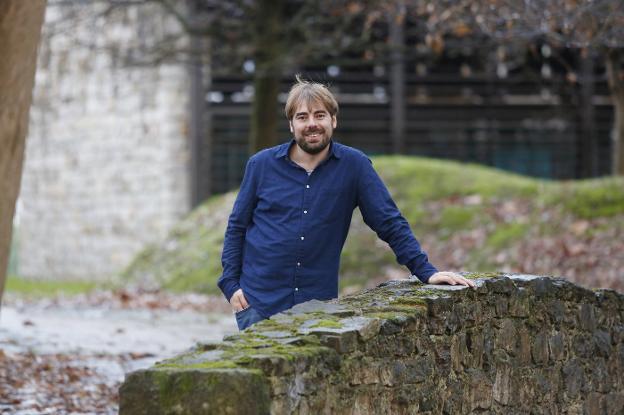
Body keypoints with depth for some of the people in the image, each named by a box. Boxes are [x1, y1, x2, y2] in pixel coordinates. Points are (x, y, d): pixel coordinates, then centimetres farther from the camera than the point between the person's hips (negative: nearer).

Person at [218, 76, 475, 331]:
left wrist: (427, 271, -5)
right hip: (257, 302, 0)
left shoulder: (353, 165, 0)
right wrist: (230, 284, 0)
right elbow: (237, 227, 9)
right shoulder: (261, 165, 3)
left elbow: (390, 223, 3)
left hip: (319, 303, 0)